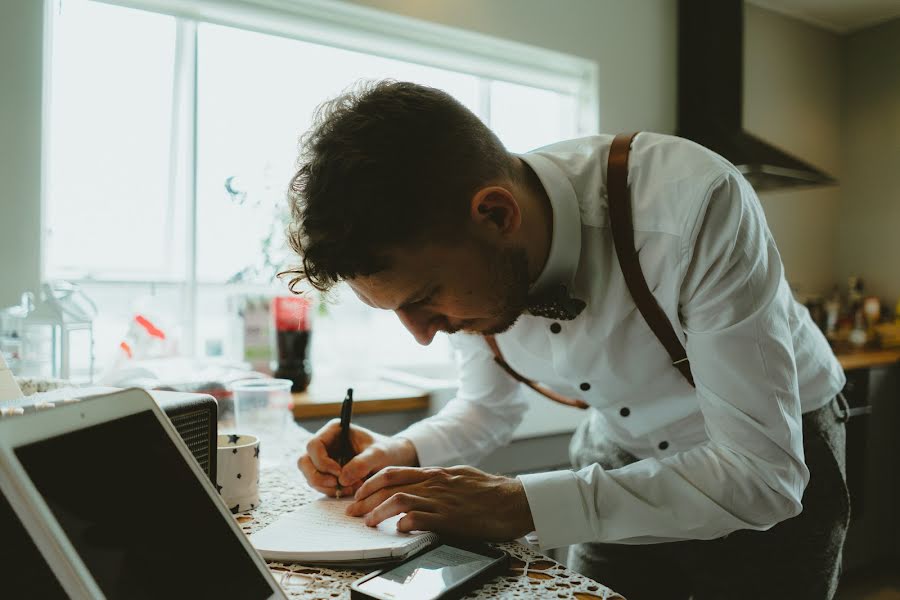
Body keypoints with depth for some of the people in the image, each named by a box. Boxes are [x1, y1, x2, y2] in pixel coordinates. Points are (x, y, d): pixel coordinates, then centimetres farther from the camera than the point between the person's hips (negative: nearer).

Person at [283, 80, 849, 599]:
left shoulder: (695, 204, -37)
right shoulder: (470, 264, -19)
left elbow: (763, 471, -34)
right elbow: (489, 407, 0)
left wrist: (522, 505, -39)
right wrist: (398, 454, -19)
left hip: (781, 463, -3)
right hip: (623, 456, 3)